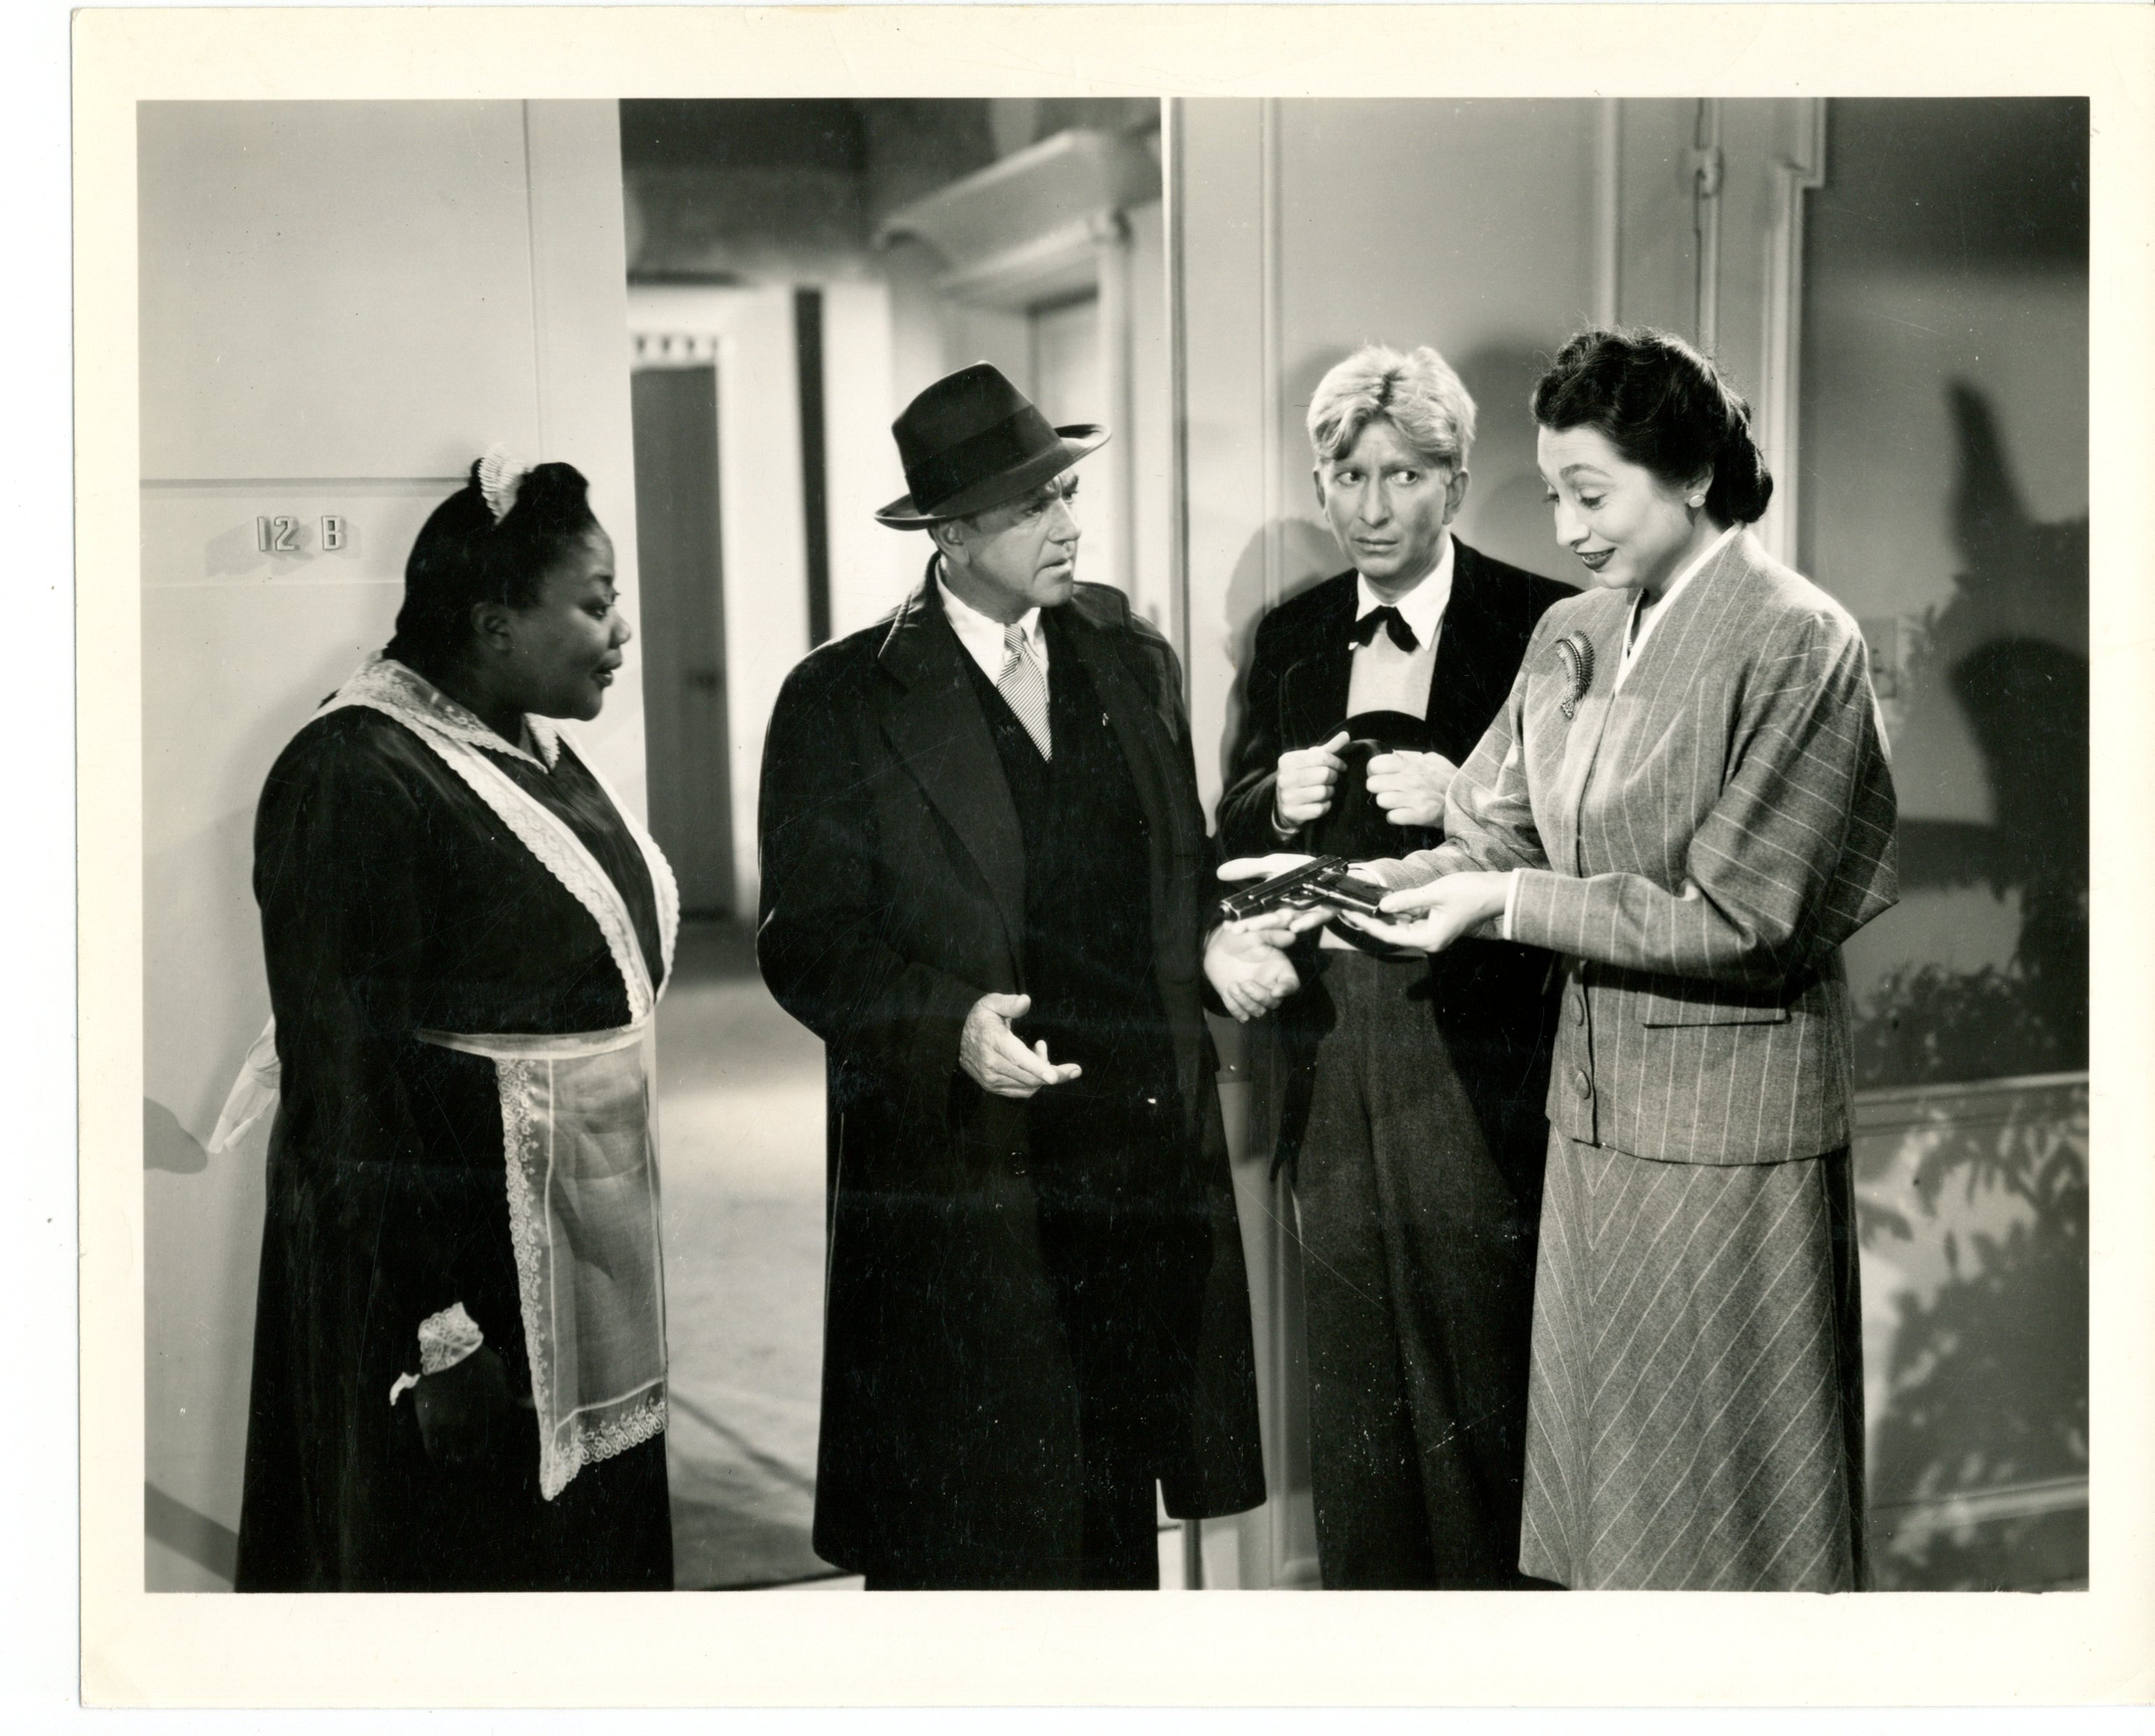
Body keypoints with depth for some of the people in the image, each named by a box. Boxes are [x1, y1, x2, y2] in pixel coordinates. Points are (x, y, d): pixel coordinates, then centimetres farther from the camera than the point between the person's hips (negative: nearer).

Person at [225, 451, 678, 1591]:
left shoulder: (536, 751, 9)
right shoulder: (356, 778, -17)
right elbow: (344, 1082, -19)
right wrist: (438, 1338, -21)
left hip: (582, 1259, 9)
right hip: (453, 1273, -8)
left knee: (595, 1559, 16)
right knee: (474, 1579, 3)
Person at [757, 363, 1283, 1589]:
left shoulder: (1132, 655, 9)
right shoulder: (844, 702, -6)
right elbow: (808, 945, -7)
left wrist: (1214, 938, -4)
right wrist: (952, 1026, -22)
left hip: (1143, 1161, 5)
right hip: (963, 1183, -4)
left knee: (1118, 1514, 14)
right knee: (964, 1539, 4)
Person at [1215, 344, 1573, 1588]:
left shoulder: (1540, 626, -3)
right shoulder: (1290, 638, 13)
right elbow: (1236, 834, 16)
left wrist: (1464, 803, -20)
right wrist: (1281, 801, -6)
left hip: (1474, 1045, -4)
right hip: (1330, 1039, 5)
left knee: (1480, 1375, 1)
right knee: (1354, 1373, 11)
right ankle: (1367, 1592, 22)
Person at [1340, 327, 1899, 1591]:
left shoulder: (1794, 640, -13)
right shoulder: (1571, 637, 9)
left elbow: (1737, 918, -18)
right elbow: (1493, 838, 8)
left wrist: (1509, 903, -20)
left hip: (1730, 1116, -7)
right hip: (1599, 1097, 7)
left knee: (1722, 1488, 5)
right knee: (1605, 1467, 15)